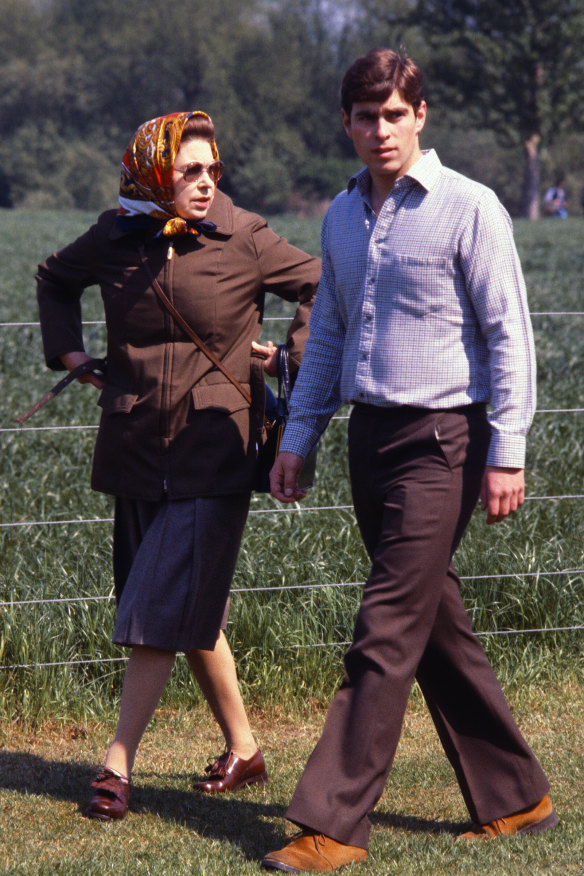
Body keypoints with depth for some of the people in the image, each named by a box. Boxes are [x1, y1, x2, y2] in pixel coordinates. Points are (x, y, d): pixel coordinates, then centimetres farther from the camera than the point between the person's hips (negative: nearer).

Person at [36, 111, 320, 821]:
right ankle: (242, 750, 25)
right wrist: (67, 348, 11)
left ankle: (117, 764, -4)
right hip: (137, 454, 4)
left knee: (162, 613, -9)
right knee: (192, 614, 11)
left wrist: (292, 354, -4)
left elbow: (321, 287, 6)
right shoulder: (115, 237, 2)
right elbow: (54, 278, 23)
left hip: (214, 456, -4)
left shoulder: (242, 238, -6)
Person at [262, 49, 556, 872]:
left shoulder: (468, 208, -8)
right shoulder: (341, 215, 12)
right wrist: (297, 437, 16)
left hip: (441, 440, -7)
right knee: (436, 628, 11)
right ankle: (516, 797, 22)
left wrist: (507, 452, -13)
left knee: (389, 633, -9)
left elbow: (509, 335, -8)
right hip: (371, 434, 7)